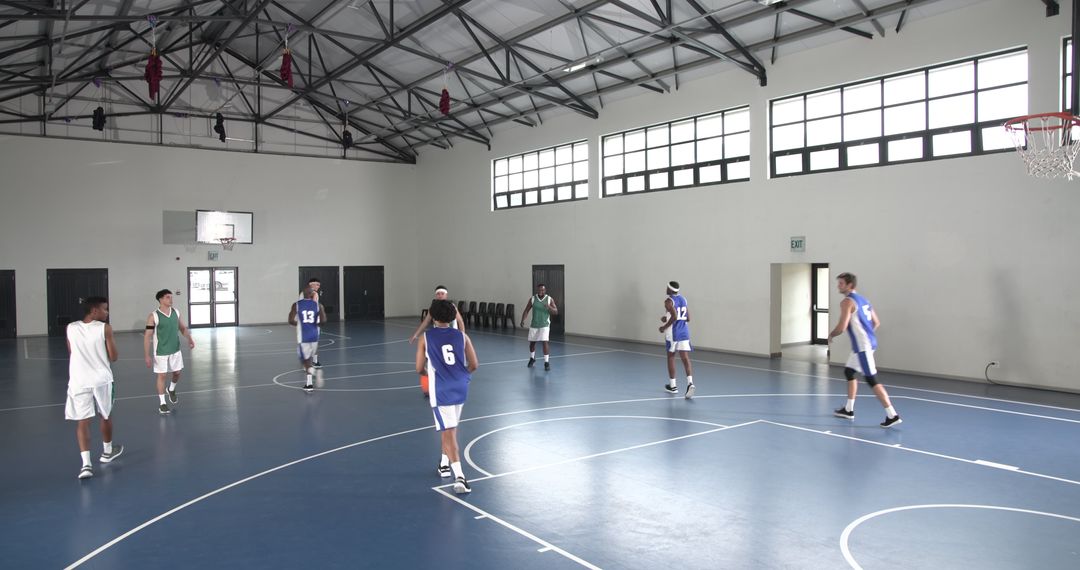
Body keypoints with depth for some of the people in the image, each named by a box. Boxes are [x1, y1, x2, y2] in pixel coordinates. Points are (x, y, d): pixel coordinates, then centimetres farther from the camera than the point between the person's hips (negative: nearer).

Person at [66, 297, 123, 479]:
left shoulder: (71, 328, 0)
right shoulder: (105, 329, -10)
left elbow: (71, 352, 15)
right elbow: (113, 357, -6)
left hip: (79, 381, 2)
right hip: (101, 379, -1)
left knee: (82, 421, 1)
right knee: (106, 416, 19)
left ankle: (86, 463, -10)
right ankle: (107, 451, 37)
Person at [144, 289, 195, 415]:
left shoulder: (176, 312, -1)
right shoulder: (153, 316, -15)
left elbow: (183, 328, 9)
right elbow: (147, 336, -12)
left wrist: (189, 339, -11)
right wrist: (147, 355, -14)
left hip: (175, 350, 4)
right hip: (161, 352, -4)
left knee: (177, 373, 12)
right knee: (161, 376, 3)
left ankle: (171, 390, 42)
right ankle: (162, 403, 14)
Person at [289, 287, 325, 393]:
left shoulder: (296, 305, -2)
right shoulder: (318, 305, 0)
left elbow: (291, 321, -7)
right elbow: (323, 320, -12)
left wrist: (298, 323, 13)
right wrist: (316, 323, 9)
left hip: (303, 336, -2)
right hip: (314, 336, 3)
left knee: (305, 359, 4)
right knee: (308, 358, 19)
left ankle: (314, 372, -28)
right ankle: (309, 383, 20)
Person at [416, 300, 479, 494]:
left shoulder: (425, 338, -2)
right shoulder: (461, 336, 4)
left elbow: (419, 369, 2)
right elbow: (474, 365, 4)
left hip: (441, 390, -4)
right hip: (460, 388, 4)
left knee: (448, 433, -6)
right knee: (449, 429, 25)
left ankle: (459, 476, -18)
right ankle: (445, 462, 39)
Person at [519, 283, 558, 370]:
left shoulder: (549, 299, -6)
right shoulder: (532, 299, -2)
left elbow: (556, 312, -8)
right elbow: (526, 310, 2)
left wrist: (549, 307, -27)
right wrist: (522, 320, -10)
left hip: (545, 325, -3)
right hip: (534, 325, 3)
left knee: (544, 342, -16)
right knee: (532, 342, 12)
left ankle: (547, 362, -8)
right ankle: (532, 358, 37)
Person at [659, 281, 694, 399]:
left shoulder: (669, 301, -9)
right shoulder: (683, 299, 13)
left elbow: (674, 317, -23)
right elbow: (687, 318, 16)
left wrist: (664, 327, -9)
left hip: (673, 334, -5)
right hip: (684, 333, 5)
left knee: (671, 357, 11)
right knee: (685, 358, -1)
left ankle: (672, 386, 17)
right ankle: (690, 383, -22)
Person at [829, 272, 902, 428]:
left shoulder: (847, 302, -12)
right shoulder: (863, 300, 16)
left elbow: (842, 327, -18)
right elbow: (876, 323, 19)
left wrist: (831, 334, 0)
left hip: (862, 345, -10)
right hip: (868, 342, 10)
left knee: (871, 379, -9)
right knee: (849, 371, 20)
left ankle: (892, 415, -10)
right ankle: (848, 410, 25)